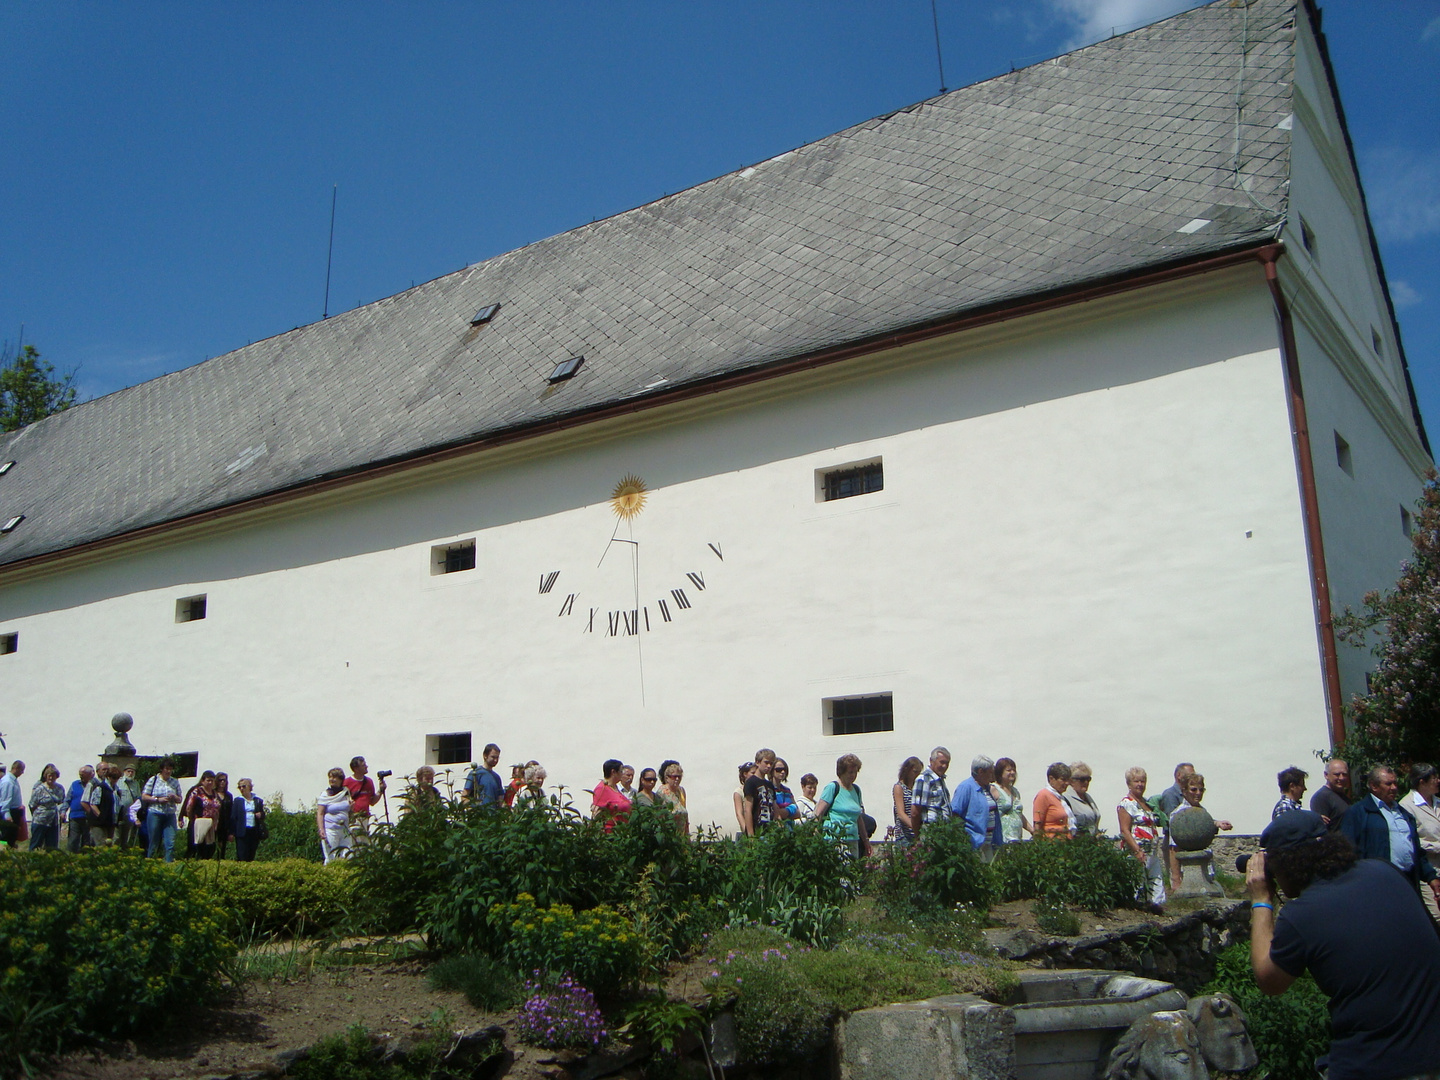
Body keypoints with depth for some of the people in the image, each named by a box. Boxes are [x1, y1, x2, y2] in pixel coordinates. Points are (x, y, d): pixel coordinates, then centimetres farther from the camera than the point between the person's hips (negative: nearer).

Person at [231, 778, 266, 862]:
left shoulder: (258, 800, 10)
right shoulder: (237, 800, 5)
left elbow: (263, 816, 18)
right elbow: (233, 817, 2)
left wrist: (261, 815, -6)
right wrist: (231, 833, -4)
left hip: (254, 832, 2)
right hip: (242, 831, -2)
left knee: (251, 856, 3)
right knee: (241, 856, -7)